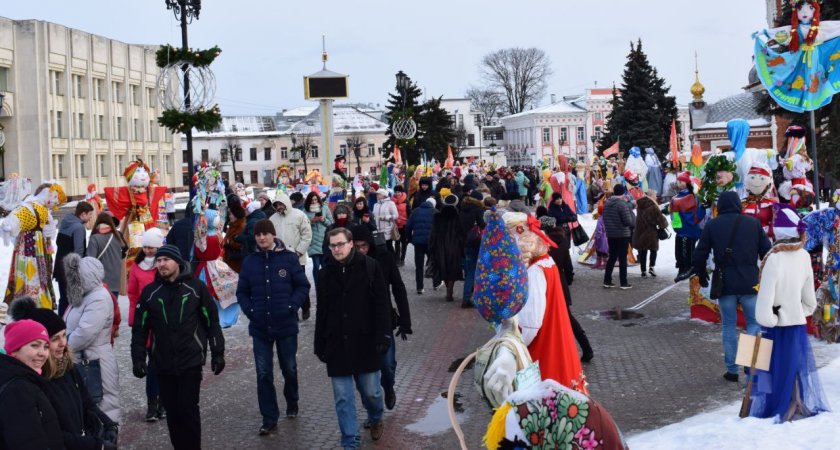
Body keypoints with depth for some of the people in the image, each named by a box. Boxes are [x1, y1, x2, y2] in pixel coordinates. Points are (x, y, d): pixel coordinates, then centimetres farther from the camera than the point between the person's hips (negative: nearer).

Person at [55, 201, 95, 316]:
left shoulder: (65, 223, 11)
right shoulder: (79, 227, -17)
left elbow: (58, 242, 20)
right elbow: (79, 251, -21)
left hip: (60, 267, 9)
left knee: (63, 297, 14)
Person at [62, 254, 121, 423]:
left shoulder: (99, 299, -18)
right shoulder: (84, 295, 11)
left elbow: (84, 334, -25)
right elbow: (71, 327, 14)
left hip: (96, 364, -9)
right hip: (81, 362, 9)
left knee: (103, 408, -2)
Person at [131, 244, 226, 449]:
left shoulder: (195, 288, -1)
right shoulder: (150, 292, 3)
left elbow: (212, 322, 2)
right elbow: (140, 329, 7)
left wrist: (217, 353, 0)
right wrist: (138, 359, 2)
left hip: (191, 363, -2)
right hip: (163, 365, 2)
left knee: (188, 409, -4)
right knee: (172, 411, 7)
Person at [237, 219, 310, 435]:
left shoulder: (289, 258, -6)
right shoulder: (249, 262, 1)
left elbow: (303, 286, -2)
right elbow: (242, 292, 7)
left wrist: (291, 307, -13)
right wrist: (250, 310, -7)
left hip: (286, 324, -1)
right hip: (260, 327, 1)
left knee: (289, 369, 15)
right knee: (263, 374, 1)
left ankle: (292, 403, 42)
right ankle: (269, 420, 8)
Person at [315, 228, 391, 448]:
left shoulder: (369, 267, -6)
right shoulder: (325, 273, 4)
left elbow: (381, 305, -6)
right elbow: (321, 313, 10)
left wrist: (382, 337, -11)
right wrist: (320, 345, 9)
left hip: (365, 342, -2)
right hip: (337, 345, 2)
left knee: (370, 390, 10)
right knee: (343, 397, 3)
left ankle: (376, 418, 41)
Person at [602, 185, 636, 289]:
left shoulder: (606, 204, 3)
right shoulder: (622, 204, -19)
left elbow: (605, 219, 12)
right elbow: (628, 221, -18)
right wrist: (634, 222, 1)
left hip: (610, 234, 6)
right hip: (622, 235, -6)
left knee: (612, 257, 15)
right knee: (623, 258, 1)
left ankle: (607, 280, 13)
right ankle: (623, 282, 4)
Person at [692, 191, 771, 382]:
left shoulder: (712, 225, -1)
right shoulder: (753, 223, 0)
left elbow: (700, 254, 1)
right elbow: (766, 251, 4)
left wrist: (701, 276, 17)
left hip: (725, 284, 0)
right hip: (750, 283, 0)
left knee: (729, 327, 8)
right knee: (754, 323, 10)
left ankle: (732, 370, 9)